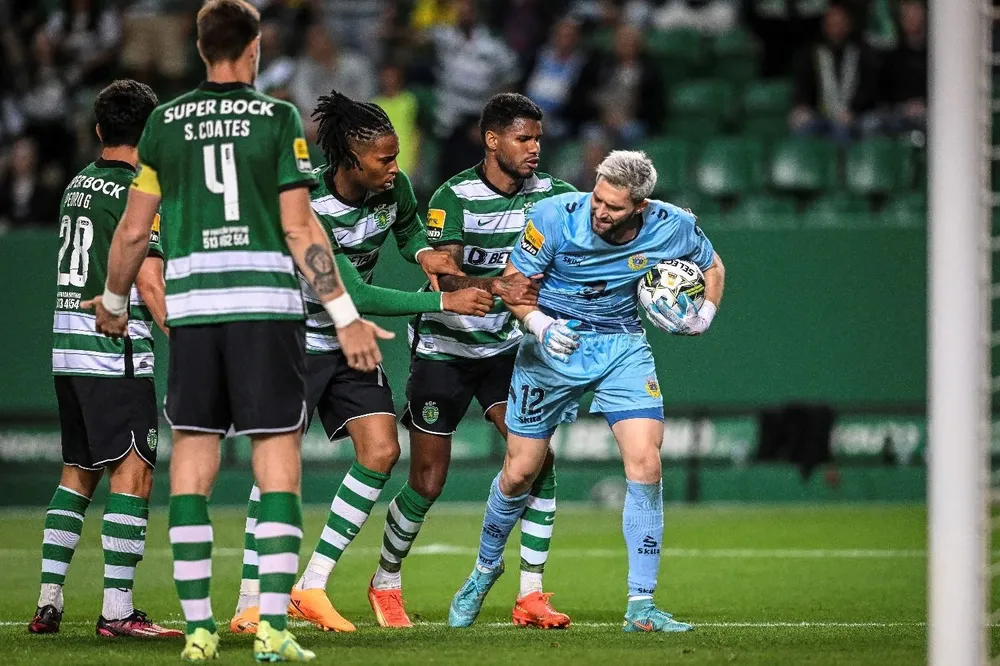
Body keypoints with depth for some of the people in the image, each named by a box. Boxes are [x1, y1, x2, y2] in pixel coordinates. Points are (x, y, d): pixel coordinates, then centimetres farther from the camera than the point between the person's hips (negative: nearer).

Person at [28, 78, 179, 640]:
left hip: (68, 343, 8)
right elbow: (150, 285, -15)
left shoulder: (79, 185, 14)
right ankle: (118, 610, -15)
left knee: (78, 472, 15)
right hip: (116, 350, -8)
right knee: (133, 472, -9)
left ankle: (49, 600, 13)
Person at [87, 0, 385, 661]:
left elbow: (134, 231, 11)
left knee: (193, 457, 7)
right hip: (267, 302, -2)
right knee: (277, 457, 0)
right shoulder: (278, 118, 0)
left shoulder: (165, 123, 8)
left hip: (192, 304, 2)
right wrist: (346, 316, -3)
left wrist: (113, 303, 28)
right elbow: (300, 227, -5)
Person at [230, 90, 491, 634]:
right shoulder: (308, 209, -29)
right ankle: (249, 604, -6)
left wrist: (423, 252, -10)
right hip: (297, 339, -6)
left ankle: (312, 587, -1)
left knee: (382, 451, -7)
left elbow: (408, 228, 16)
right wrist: (446, 302, -31)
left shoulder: (393, 187, -9)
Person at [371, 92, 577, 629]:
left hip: (505, 346, 4)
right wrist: (497, 287, -45)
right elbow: (445, 278, -26)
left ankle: (531, 595, -9)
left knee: (538, 459, -15)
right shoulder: (453, 197, -17)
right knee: (428, 482, 0)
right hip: (443, 348, -4)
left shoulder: (548, 193, -4)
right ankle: (386, 581, 25)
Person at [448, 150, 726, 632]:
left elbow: (711, 266, 6)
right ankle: (485, 569, 36)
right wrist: (540, 325, -28)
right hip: (553, 345, -1)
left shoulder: (671, 227, -16)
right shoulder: (554, 217, -23)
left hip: (623, 347, 1)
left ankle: (641, 606, -11)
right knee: (520, 471, 6)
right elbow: (514, 281, -10)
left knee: (645, 461, -17)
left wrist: (702, 317, -13)